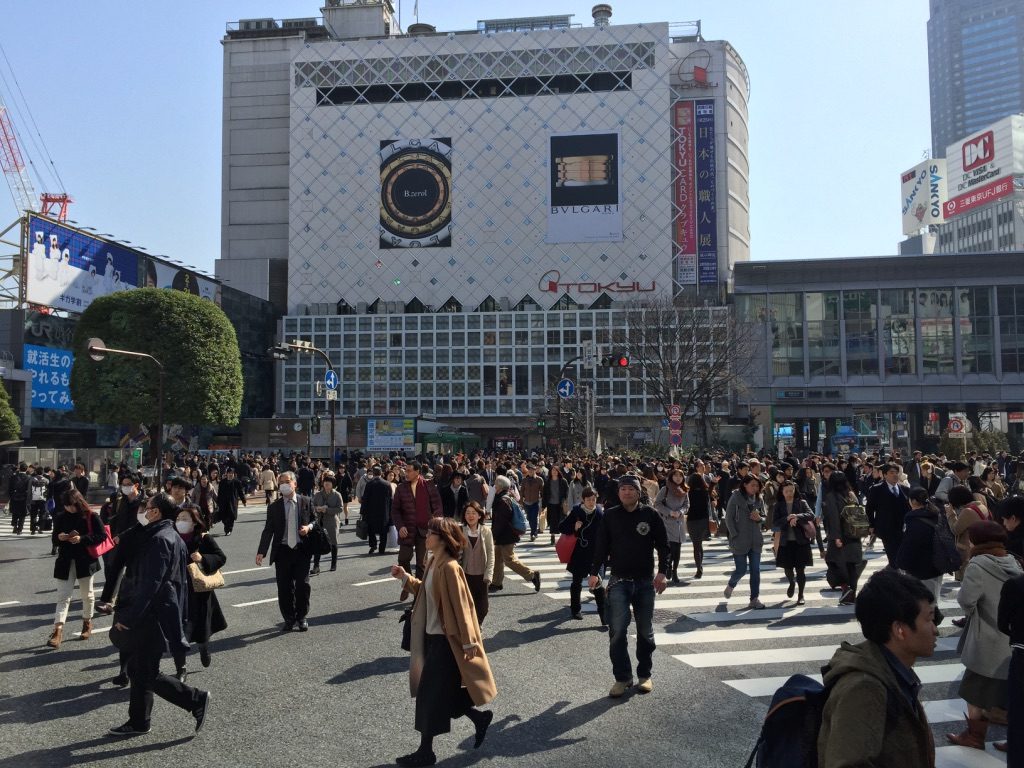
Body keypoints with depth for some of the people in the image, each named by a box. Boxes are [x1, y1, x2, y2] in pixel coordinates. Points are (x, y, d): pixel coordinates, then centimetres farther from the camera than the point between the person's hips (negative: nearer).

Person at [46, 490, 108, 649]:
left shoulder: (92, 517, -8)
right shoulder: (61, 518, 4)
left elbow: (102, 535, -11)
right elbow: (54, 537, 12)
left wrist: (82, 539, -22)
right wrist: (59, 537, -12)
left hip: (85, 561, -2)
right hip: (65, 561, 2)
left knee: (87, 594, 13)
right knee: (63, 596, -4)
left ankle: (87, 623, 31)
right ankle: (57, 631, -9)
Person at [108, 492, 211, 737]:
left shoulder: (159, 540, -20)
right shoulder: (173, 538, 11)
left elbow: (149, 584, -24)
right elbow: (181, 580, 17)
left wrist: (128, 617, -21)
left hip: (152, 616, -10)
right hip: (155, 614, 10)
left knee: (147, 675, -1)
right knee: (138, 670, 16)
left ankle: (197, 699, 4)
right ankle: (138, 722, 25)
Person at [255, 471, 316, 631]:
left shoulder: (306, 502, 4)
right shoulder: (274, 507, 4)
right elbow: (268, 530, 2)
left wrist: (309, 527, -10)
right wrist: (261, 552, -6)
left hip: (302, 550, -1)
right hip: (282, 551, 1)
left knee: (302, 585, 0)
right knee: (284, 587, 3)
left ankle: (301, 617, 17)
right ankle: (289, 619, 17)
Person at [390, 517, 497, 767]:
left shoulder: (449, 568, -22)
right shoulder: (434, 563, 6)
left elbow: (460, 606, -21)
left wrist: (468, 643, -19)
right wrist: (406, 578, 9)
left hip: (446, 640, -9)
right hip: (433, 636, 9)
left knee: (430, 694, 1)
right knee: (443, 692, 16)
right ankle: (479, 718, 33)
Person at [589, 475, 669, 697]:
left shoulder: (650, 514, -2)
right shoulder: (610, 515, -1)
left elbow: (663, 545, 1)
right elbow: (601, 545, 3)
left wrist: (662, 572, -7)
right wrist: (595, 572, -1)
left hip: (646, 581, 1)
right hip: (619, 581, 0)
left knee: (645, 631, 11)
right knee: (617, 630, -8)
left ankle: (645, 674, 27)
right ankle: (622, 677, 3)